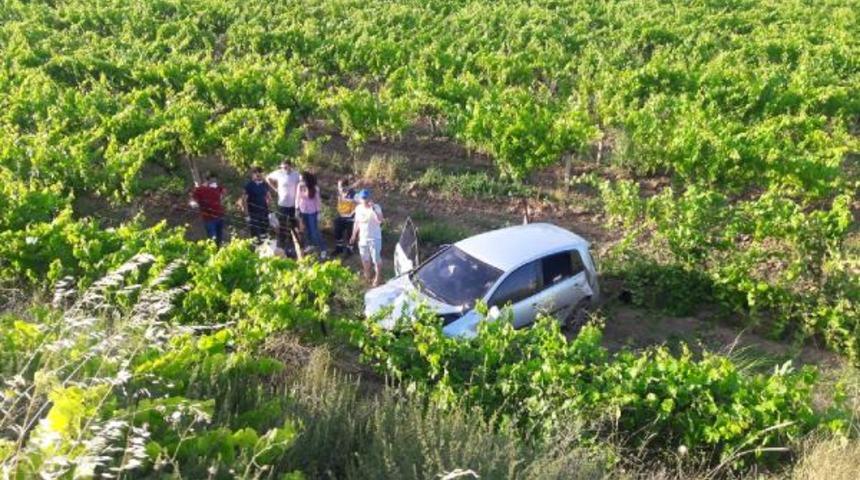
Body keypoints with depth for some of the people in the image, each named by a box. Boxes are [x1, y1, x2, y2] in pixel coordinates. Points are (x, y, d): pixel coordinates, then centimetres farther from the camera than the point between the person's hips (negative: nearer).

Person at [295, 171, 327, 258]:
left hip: (312, 212, -4)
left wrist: (318, 213, -6)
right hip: (303, 211, 4)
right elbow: (298, 198, 2)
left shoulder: (315, 188, -17)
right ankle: (311, 245, 36)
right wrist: (297, 209, 2)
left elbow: (317, 201, -9)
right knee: (307, 230, 17)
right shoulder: (300, 186, -9)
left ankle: (322, 249, 3)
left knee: (314, 231, -5)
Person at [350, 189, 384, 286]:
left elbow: (380, 220, -36)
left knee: (376, 259, 4)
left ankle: (377, 277, 22)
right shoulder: (358, 208, -3)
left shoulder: (376, 207, -19)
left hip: (374, 238, -5)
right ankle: (367, 275, 42)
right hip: (363, 238, 5)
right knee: (365, 258, 19)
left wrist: (373, 209, -45)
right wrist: (354, 235, 15)